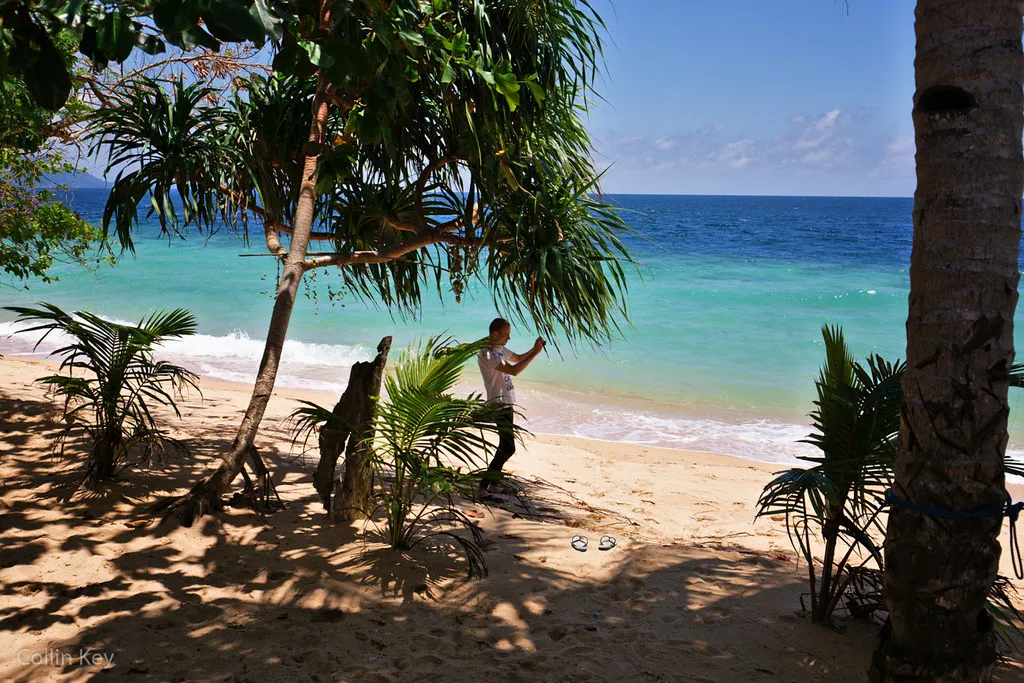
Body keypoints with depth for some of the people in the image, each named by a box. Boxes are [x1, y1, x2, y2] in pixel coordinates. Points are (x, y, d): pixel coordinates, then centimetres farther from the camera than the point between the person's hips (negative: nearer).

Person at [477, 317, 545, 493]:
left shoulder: (500, 349, 12)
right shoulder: (486, 353, -20)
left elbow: (518, 358, 28)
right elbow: (513, 370, -27)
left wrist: (534, 349, 9)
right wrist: (535, 353, -21)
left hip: (507, 403, 11)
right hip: (499, 404, -11)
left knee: (505, 446, 16)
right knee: (507, 448, -14)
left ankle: (493, 482, 23)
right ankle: (483, 485, -11)